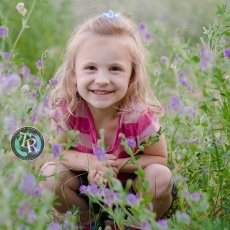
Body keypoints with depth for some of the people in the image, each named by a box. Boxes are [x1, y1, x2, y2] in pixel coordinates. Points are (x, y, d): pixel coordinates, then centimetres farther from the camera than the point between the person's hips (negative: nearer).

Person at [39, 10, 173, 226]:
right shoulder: (66, 109, -26)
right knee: (51, 172, -25)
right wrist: (88, 161, -34)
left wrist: (118, 164, -31)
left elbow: (159, 158, -14)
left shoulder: (140, 115, -29)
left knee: (160, 176, -29)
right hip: (85, 185, 1)